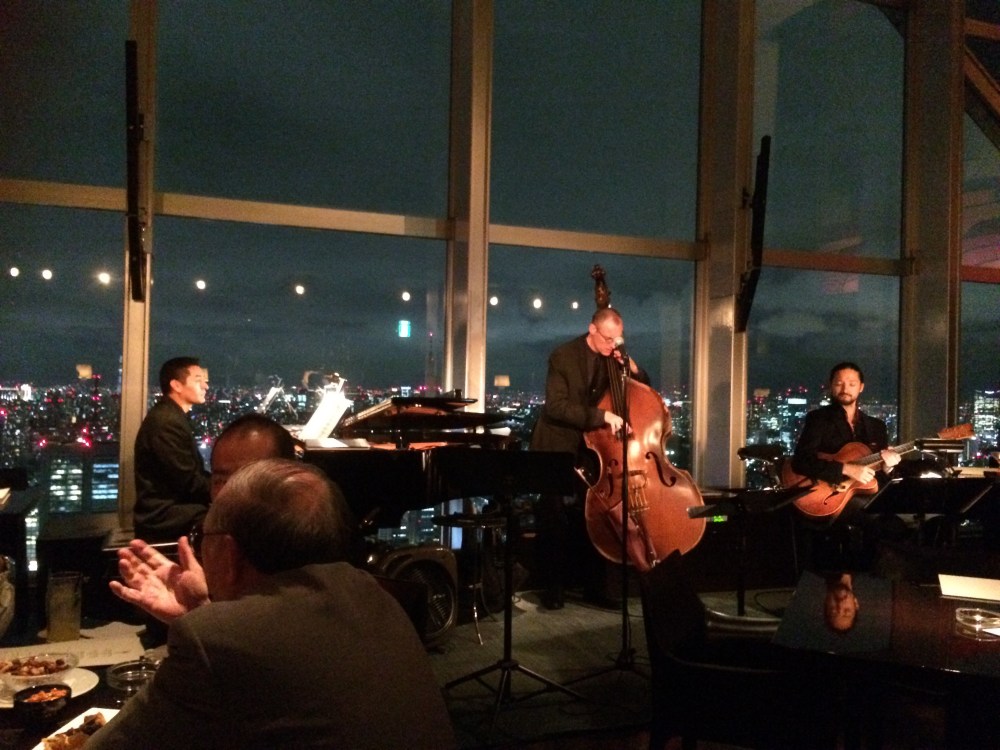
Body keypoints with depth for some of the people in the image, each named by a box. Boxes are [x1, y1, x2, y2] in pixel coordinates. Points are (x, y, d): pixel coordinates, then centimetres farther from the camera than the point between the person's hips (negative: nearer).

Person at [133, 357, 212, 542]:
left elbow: (193, 474, 14)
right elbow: (190, 483, -19)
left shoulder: (173, 416, 15)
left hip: (170, 509, 10)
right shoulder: (167, 421, -17)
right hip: (165, 517, -10)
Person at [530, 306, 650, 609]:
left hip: (592, 448, 4)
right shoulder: (563, 356, -15)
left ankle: (595, 587, 16)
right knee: (554, 521, 2)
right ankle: (554, 586, 15)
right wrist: (602, 416, -34)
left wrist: (633, 368, -12)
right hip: (558, 448, -4)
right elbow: (556, 407, -26)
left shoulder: (614, 357, 0)